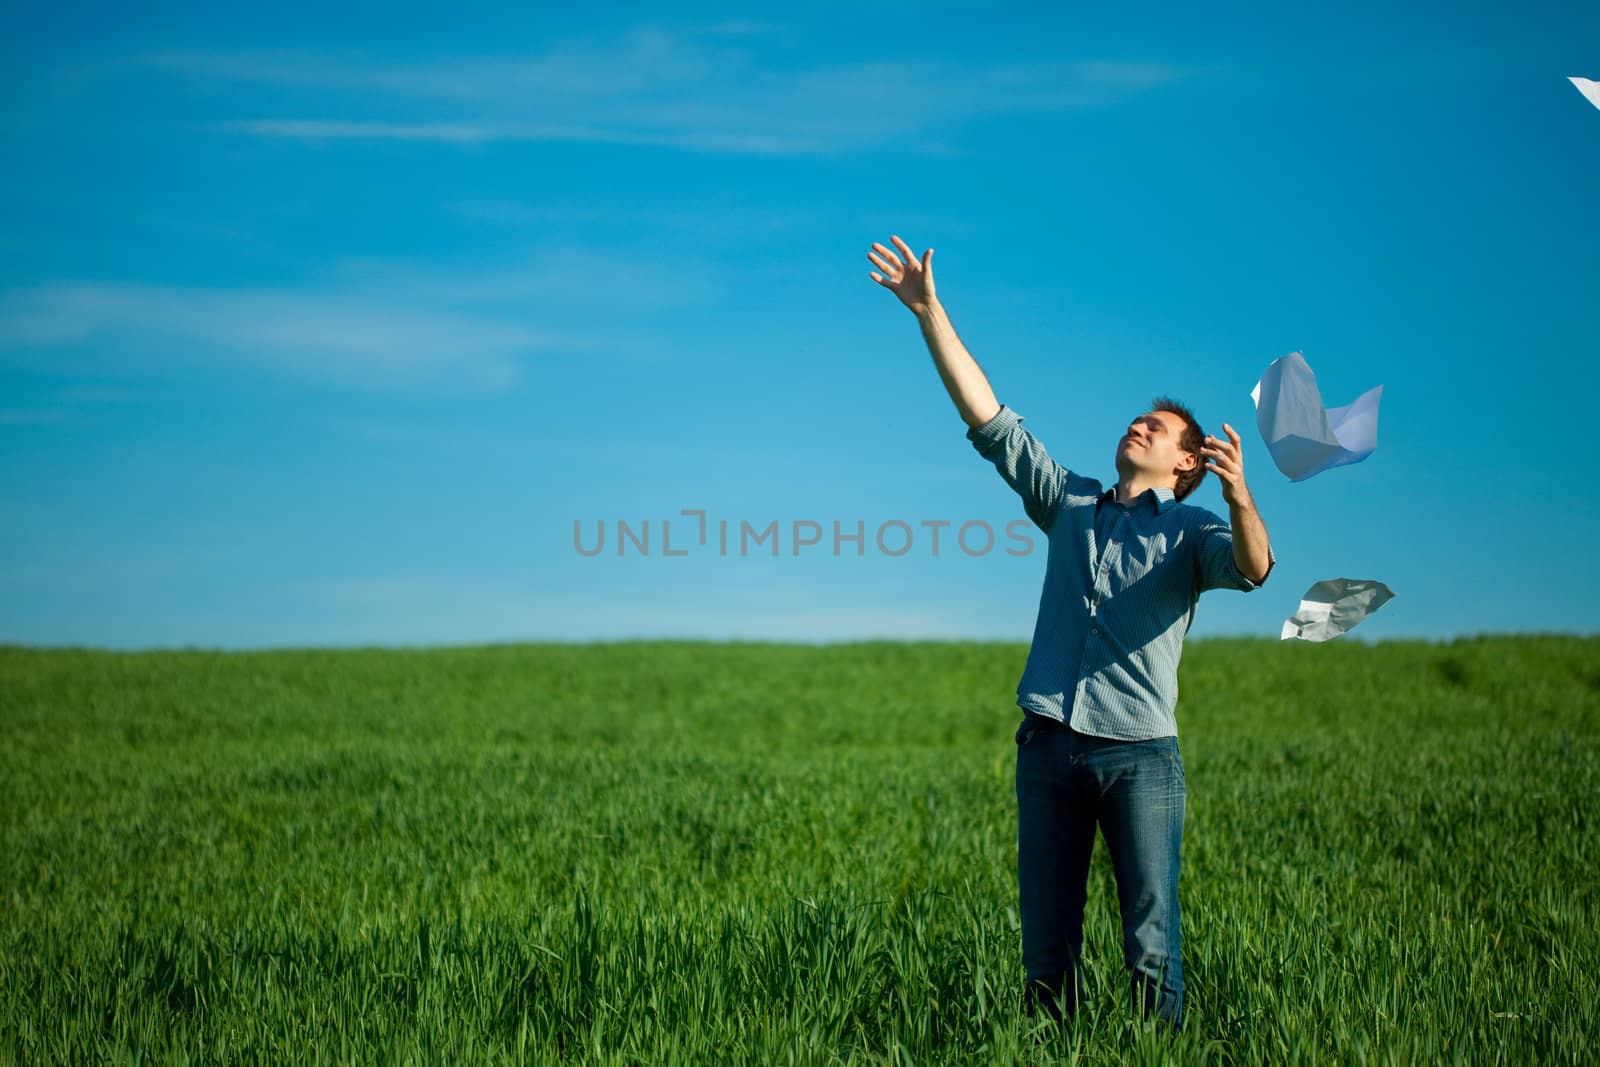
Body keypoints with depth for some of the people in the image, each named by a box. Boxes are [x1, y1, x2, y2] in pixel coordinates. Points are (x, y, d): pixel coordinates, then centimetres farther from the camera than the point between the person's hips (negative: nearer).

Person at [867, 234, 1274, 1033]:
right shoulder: (1069, 504, 17)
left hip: (1140, 755, -3)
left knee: (1152, 942, -5)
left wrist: (1239, 496, -35)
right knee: (1046, 942, 7)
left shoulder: (1188, 531, 7)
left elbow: (1253, 567, -15)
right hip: (1049, 748, 3)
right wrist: (929, 311, 6)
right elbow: (988, 417, 13)